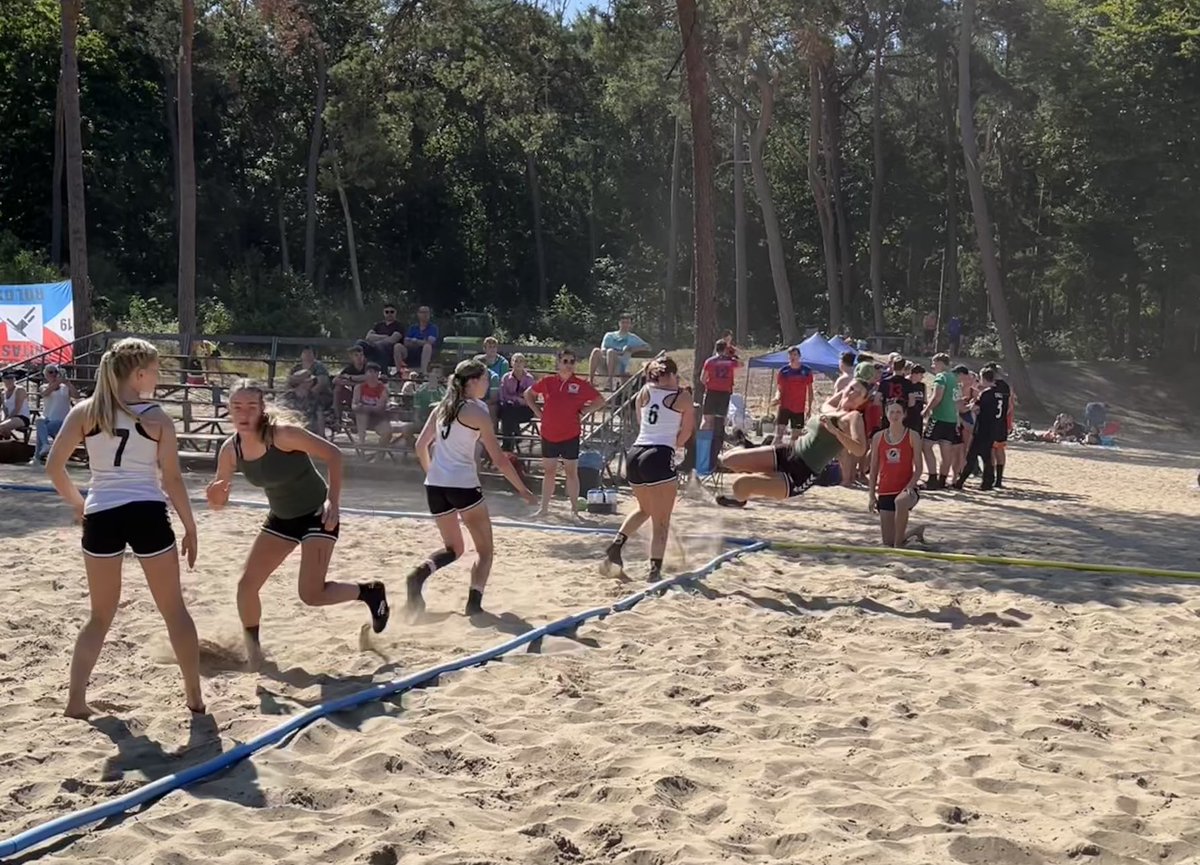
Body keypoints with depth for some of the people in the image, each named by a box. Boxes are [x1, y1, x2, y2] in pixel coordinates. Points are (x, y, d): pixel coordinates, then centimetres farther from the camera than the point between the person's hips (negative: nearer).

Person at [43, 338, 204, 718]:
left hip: (101, 516, 3)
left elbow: (53, 467, 3)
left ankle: (75, 699, 12)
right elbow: (172, 480, -2)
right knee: (174, 610, 12)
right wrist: (190, 528, 7)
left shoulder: (84, 412, 5)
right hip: (147, 514, -3)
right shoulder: (158, 418, -2)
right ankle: (195, 697, 15)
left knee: (101, 615, 19)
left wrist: (77, 504, 18)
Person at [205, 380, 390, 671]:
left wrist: (333, 502, -27)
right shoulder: (230, 450, -9)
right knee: (246, 585, 2)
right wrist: (216, 497, -25)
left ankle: (370, 592, 12)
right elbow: (217, 498, 0)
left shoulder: (283, 433, -27)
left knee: (311, 595, -13)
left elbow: (333, 454, -22)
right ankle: (252, 648, 23)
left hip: (317, 514, -6)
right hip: (281, 518, 6)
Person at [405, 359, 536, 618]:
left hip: (435, 485, 6)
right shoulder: (477, 411, -6)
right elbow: (498, 459, -7)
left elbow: (420, 446, 16)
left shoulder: (442, 407, 12)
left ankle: (420, 573, -7)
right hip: (463, 485, -6)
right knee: (484, 549, 10)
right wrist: (522, 489, 1)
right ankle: (474, 604, -4)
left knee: (453, 547, 20)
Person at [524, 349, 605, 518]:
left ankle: (574, 509, 11)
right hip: (548, 434, 2)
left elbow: (600, 400, 5)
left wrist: (583, 411, -4)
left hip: (570, 435, -2)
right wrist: (537, 411, 4)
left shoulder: (580, 384, -5)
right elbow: (529, 394, 15)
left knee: (571, 472, 3)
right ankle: (544, 508, 18)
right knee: (548, 472, 10)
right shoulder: (547, 382, 0)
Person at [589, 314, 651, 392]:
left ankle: (610, 381, -38)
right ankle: (590, 379, -36)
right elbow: (603, 350, 7)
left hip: (619, 369, -2)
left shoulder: (632, 338, 17)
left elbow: (647, 346, 6)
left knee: (610, 352, -31)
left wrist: (631, 349, -7)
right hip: (604, 367, 2)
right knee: (596, 351, -27)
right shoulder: (609, 335, 21)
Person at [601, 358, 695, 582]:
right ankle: (655, 570, -9)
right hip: (660, 457, -5)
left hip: (635, 454, 6)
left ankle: (616, 545, 13)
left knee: (644, 509, 27)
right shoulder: (683, 397, 3)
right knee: (660, 521, 0)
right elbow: (684, 435, 8)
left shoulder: (644, 393, 14)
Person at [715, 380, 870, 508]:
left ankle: (740, 500, 16)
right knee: (728, 459, 0)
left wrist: (834, 430, -34)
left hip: (801, 477, -8)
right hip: (788, 454, 8)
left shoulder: (854, 417, -10)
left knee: (740, 485, -21)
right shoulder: (830, 411, 13)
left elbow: (860, 450, -28)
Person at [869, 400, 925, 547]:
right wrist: (872, 496, 5)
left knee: (901, 502, -43)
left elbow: (918, 468, -3)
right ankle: (914, 532, 34)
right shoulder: (878, 437, 7)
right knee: (887, 542, 1)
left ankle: (898, 544, -26)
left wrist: (910, 486, -20)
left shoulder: (912, 436, -1)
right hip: (885, 492, 4)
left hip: (906, 489, -3)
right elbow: (874, 469, 10)